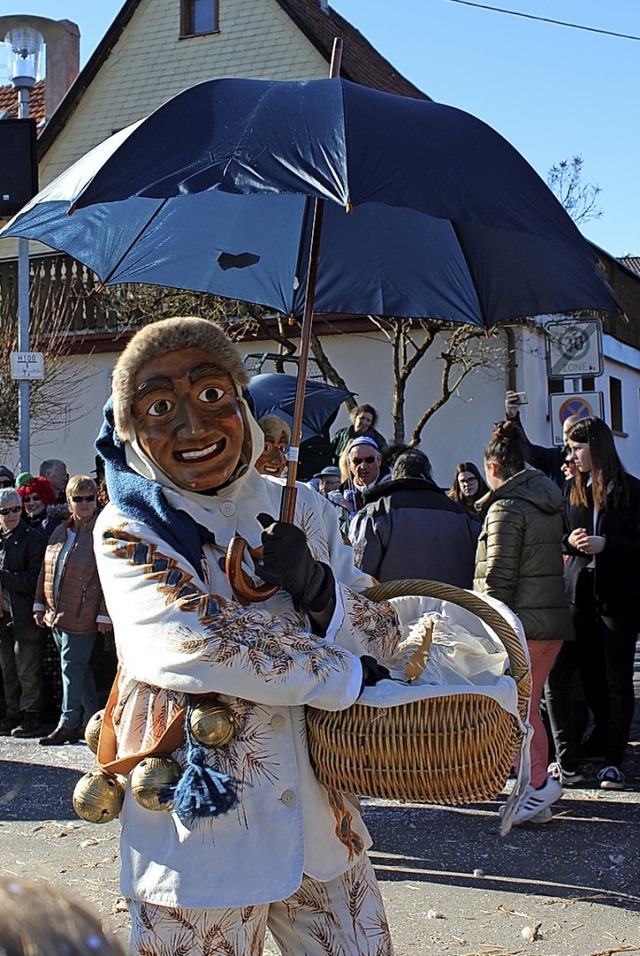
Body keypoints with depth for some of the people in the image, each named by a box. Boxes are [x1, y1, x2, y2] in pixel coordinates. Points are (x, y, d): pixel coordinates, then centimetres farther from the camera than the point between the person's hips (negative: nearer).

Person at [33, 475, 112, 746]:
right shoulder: (60, 532, 12)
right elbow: (45, 570, 17)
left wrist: (105, 614, -14)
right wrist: (40, 604, 14)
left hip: (82, 617, -7)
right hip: (56, 613, 7)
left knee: (73, 667, -4)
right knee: (78, 668, 13)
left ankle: (68, 724, 5)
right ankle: (92, 719, 23)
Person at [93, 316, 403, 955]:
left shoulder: (303, 510, 4)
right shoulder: (127, 531, -9)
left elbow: (383, 642, 2)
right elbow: (203, 640, -21)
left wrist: (317, 587, -18)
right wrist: (347, 675, -13)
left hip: (318, 820, 4)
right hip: (200, 830, -4)